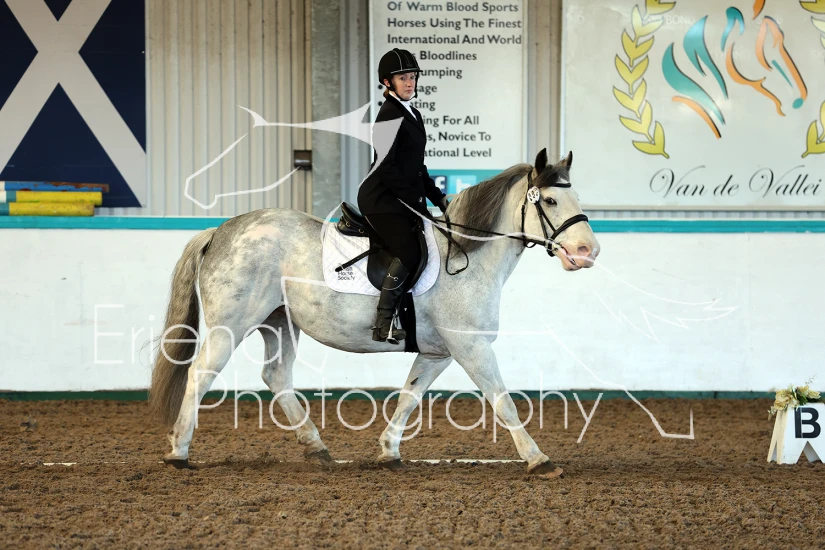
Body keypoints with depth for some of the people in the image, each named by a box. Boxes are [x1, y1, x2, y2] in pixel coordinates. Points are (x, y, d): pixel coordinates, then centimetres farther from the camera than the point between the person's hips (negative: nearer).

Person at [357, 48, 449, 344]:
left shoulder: (413, 115, 16)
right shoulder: (390, 115, -13)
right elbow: (386, 167, -19)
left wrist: (437, 197, 14)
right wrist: (415, 200, -16)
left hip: (403, 198, 10)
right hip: (382, 200, -10)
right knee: (408, 253, -24)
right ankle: (382, 326, -22)